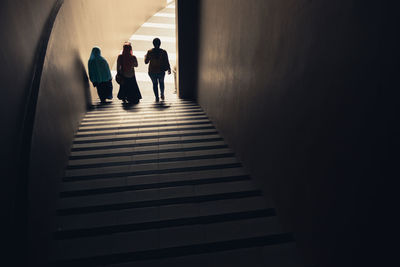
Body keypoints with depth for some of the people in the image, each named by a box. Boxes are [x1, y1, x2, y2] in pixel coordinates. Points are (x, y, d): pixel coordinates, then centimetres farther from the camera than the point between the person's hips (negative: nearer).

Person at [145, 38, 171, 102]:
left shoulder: (150, 52, -10)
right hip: (161, 71, 1)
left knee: (155, 83, 14)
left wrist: (145, 56, 20)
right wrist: (169, 69, 7)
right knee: (161, 82, 25)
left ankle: (157, 97, 9)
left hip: (152, 71, 0)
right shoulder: (163, 52, -11)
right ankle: (162, 95, 29)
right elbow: (167, 62, -7)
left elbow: (146, 61, 0)